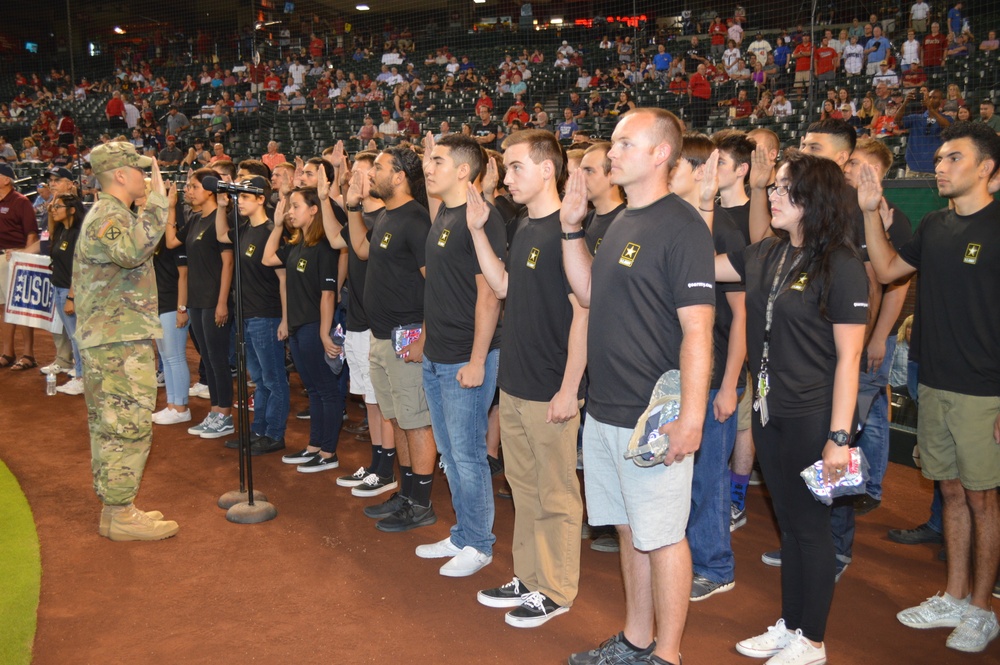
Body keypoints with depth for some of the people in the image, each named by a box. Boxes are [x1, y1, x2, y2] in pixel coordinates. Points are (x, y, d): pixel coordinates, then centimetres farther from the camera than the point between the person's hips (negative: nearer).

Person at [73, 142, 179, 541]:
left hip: (112, 341, 11)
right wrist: (157, 199, -28)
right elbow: (133, 249, -36)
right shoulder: (109, 217, -15)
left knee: (109, 427, 14)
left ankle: (114, 508, 23)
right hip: (120, 343, -11)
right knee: (127, 427, -6)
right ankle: (120, 516, 1)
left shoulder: (109, 214, 19)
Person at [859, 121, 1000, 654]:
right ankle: (955, 598, 28)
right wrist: (871, 211, 4)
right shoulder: (934, 226, 9)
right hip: (934, 383, 6)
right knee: (952, 491, 15)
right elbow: (886, 270, 15)